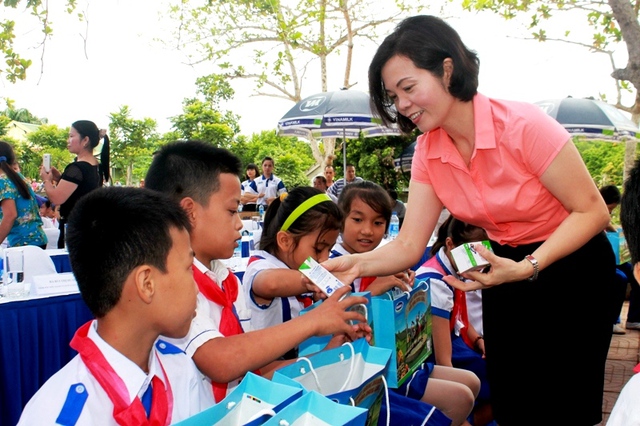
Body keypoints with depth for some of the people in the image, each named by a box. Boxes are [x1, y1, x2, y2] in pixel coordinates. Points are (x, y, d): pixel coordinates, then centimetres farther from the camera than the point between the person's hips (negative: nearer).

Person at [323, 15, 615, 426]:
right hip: (509, 268, 5)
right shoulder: (427, 152, -9)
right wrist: (357, 264, -30)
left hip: (571, 267, -5)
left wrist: (527, 267, -33)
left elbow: (592, 211, -20)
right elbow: (409, 245, -11)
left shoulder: (523, 125, -26)